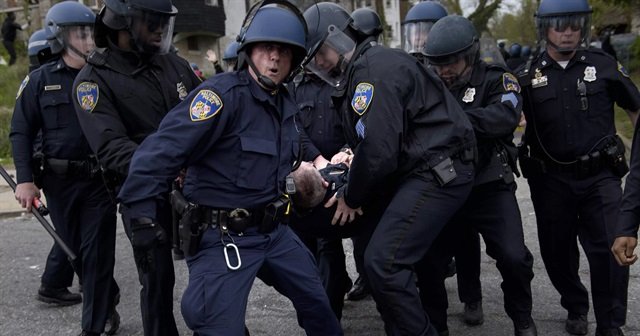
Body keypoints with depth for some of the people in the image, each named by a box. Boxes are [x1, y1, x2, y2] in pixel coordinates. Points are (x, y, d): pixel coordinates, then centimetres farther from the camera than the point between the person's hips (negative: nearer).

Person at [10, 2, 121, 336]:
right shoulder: (40, 80, -1)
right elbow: (21, 132, 1)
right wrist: (24, 180, -9)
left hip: (100, 179, -1)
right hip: (60, 180, 1)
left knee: (96, 252, -1)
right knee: (72, 246, 13)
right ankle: (108, 301, 37)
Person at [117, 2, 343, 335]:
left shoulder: (285, 103, 7)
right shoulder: (223, 94, -21)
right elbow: (161, 149, -28)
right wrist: (140, 212, -31)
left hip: (273, 230, 9)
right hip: (223, 237, -8)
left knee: (316, 301, 22)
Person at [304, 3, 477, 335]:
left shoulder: (375, 68, -15)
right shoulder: (362, 71, 19)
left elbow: (378, 149, -22)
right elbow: (367, 144, 18)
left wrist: (351, 198, -8)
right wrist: (351, 190, 3)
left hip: (438, 173, -10)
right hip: (421, 171, 10)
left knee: (382, 262, -16)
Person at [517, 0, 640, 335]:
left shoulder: (603, 64, -2)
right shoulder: (528, 75, -1)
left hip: (599, 176, -1)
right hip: (551, 180, 2)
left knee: (610, 249, -7)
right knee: (557, 251, 13)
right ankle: (575, 308, 38)